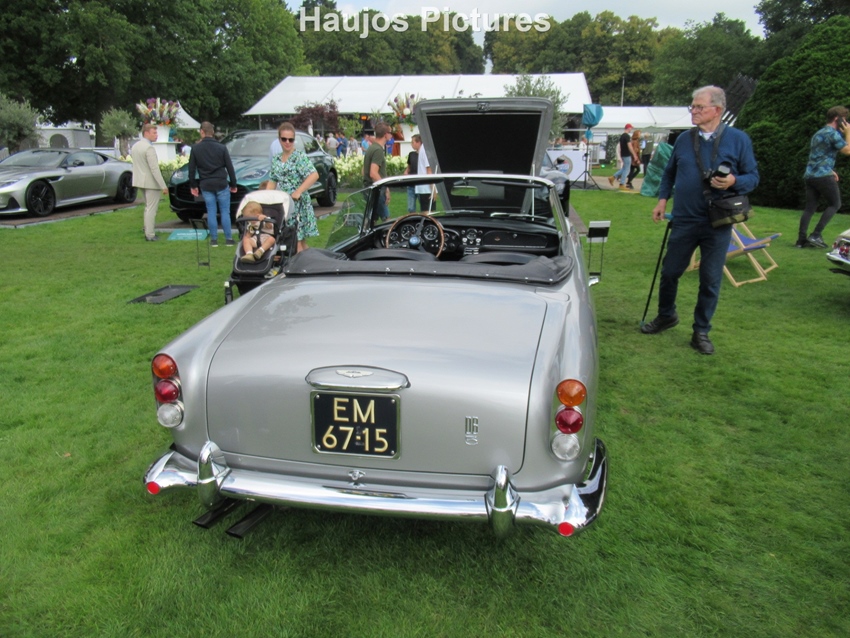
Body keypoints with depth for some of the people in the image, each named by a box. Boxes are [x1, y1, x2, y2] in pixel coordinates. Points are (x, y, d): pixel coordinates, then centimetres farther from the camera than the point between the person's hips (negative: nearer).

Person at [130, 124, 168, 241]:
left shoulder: (135, 146, 9)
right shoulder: (149, 148, -20)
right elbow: (155, 169, -23)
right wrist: (163, 186, -22)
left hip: (140, 180, 9)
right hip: (151, 182, -9)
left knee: (148, 207, 24)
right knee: (151, 209, -2)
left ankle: (148, 229, 33)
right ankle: (150, 235, 1)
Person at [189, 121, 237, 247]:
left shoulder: (195, 148, 0)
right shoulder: (221, 147, -3)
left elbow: (191, 169, 3)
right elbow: (229, 167, -1)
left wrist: (193, 185, 13)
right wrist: (233, 184, 7)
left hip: (206, 185, 1)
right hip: (221, 184, -1)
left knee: (211, 212, 7)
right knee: (225, 212, 4)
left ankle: (214, 239, 8)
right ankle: (229, 239, 4)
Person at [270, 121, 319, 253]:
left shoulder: (300, 157, -6)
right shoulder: (275, 160, 12)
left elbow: (314, 176, -17)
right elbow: (272, 181, 17)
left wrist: (298, 191, -22)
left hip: (299, 203, -5)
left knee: (298, 241, -6)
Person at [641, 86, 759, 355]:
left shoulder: (738, 139, -2)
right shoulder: (684, 139, 6)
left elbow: (753, 176, 1)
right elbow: (669, 173, 18)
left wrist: (734, 182, -19)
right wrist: (662, 199, 7)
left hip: (718, 224, -2)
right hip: (684, 221, 2)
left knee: (711, 280, 4)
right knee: (669, 272, 10)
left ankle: (701, 332, 17)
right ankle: (666, 315, 33)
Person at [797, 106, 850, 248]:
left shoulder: (818, 134, 21)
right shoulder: (833, 134, -8)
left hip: (809, 175, 8)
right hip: (823, 176, -8)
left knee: (810, 207, 6)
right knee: (835, 204, 3)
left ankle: (801, 239, 1)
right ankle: (816, 235, -5)